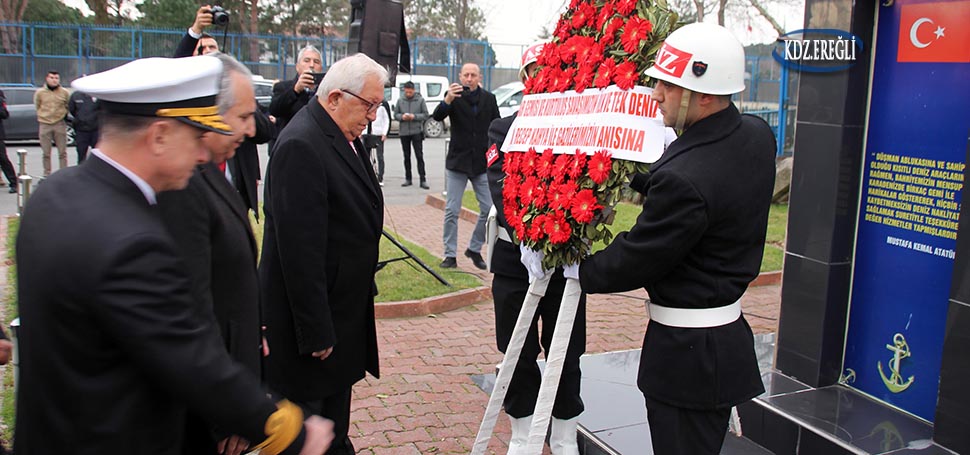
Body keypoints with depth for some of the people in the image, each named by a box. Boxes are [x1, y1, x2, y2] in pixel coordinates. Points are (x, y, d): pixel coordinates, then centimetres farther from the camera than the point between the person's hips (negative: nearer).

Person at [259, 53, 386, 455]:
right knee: (309, 407, 7)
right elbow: (300, 247, -26)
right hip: (317, 308, -9)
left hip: (344, 300, 9)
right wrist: (315, 330, -23)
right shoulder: (301, 145, -24)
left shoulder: (344, 135, 6)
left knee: (338, 394, 23)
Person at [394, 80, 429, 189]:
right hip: (404, 132, 3)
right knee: (407, 156, 11)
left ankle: (423, 180, -3)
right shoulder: (400, 100, 5)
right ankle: (408, 179, 20)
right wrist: (402, 117, -12)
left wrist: (414, 116, -16)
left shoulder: (420, 100, -2)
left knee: (419, 156, -4)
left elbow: (425, 115, -2)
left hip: (417, 132, -3)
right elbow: (395, 114, 9)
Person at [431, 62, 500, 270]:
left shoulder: (489, 98, 5)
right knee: (452, 211, -1)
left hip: (482, 163, 2)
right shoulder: (454, 96, -3)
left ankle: (474, 249, 18)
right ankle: (450, 254, 10)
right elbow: (437, 117, -18)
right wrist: (447, 100, -37)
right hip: (457, 161, -2)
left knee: (489, 209, 0)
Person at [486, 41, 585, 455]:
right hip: (515, 260, 0)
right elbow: (500, 188, -12)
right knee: (518, 354, 12)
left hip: (567, 260, 0)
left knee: (566, 355, 11)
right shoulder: (504, 129, 1)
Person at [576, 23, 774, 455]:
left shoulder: (684, 180, -30)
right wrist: (634, 178, 10)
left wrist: (577, 270, -3)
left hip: (687, 353, -9)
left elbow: (633, 261, -19)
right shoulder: (756, 136, -3)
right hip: (728, 334, 9)